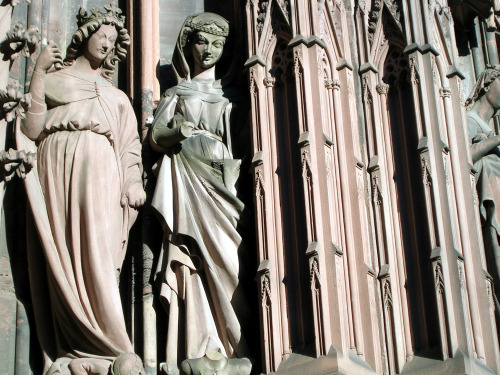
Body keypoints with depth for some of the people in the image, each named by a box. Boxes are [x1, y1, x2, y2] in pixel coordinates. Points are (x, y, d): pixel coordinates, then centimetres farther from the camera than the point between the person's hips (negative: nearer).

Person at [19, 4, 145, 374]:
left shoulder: (115, 95, 30)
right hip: (55, 169, -1)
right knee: (61, 258, -12)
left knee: (96, 252, -15)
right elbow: (32, 129, 5)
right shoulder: (53, 79, 22)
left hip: (97, 170, 1)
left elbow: (131, 144, 18)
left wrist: (134, 182, 1)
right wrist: (38, 72, 2)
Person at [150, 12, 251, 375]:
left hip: (217, 177, 1)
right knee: (190, 261, -13)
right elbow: (156, 134, 8)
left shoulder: (227, 97, 19)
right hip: (186, 175, -1)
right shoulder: (178, 92, 17)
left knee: (223, 255, -11)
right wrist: (183, 130, -8)